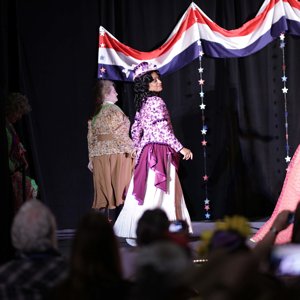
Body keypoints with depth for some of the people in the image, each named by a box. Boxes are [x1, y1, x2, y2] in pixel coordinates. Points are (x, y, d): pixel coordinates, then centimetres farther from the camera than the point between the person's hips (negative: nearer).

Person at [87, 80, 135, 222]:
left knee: (105, 190, 7)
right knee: (117, 188, -5)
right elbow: (119, 133, -13)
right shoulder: (113, 110, -7)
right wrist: (131, 149, -5)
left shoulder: (96, 114, 13)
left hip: (99, 156, 6)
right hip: (116, 153, -6)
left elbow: (91, 137, 14)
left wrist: (92, 158, 18)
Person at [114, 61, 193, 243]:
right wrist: (181, 148, -14)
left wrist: (140, 150, 25)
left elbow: (135, 130, 18)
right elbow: (163, 130, -18)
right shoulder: (156, 102, -12)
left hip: (147, 151, 9)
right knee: (154, 195, -8)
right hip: (159, 151, -9)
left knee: (146, 193, 10)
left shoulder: (143, 104, 13)